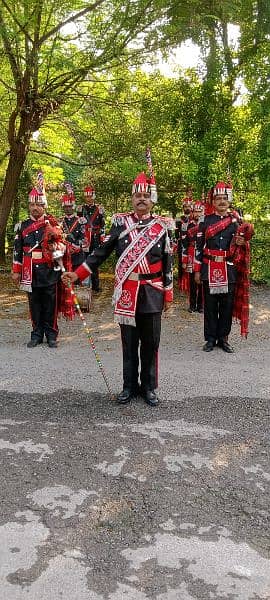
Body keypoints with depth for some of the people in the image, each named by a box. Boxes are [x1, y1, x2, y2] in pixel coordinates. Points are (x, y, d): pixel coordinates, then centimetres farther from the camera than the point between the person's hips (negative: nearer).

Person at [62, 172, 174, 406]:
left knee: (150, 342, 7)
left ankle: (149, 387, 20)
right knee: (129, 341, 9)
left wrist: (168, 294, 2)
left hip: (152, 293, 0)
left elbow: (167, 263, 4)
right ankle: (130, 386, 22)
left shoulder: (162, 226, 2)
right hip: (127, 291, 0)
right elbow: (101, 252, 3)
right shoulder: (120, 223, 2)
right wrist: (77, 274, -4)